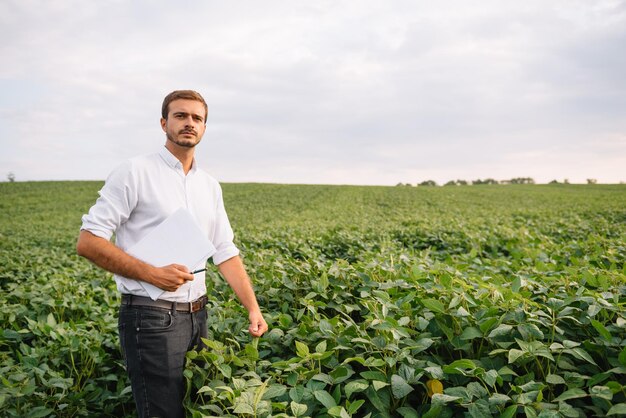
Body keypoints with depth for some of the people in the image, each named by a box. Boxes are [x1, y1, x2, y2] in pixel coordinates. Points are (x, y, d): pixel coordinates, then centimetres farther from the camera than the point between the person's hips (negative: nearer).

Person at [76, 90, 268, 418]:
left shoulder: (210, 187, 10)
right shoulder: (135, 172, -9)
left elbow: (226, 253, 10)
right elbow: (88, 242, -12)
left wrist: (253, 308, 0)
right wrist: (152, 274, -21)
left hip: (196, 316, 7)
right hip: (151, 317, -6)